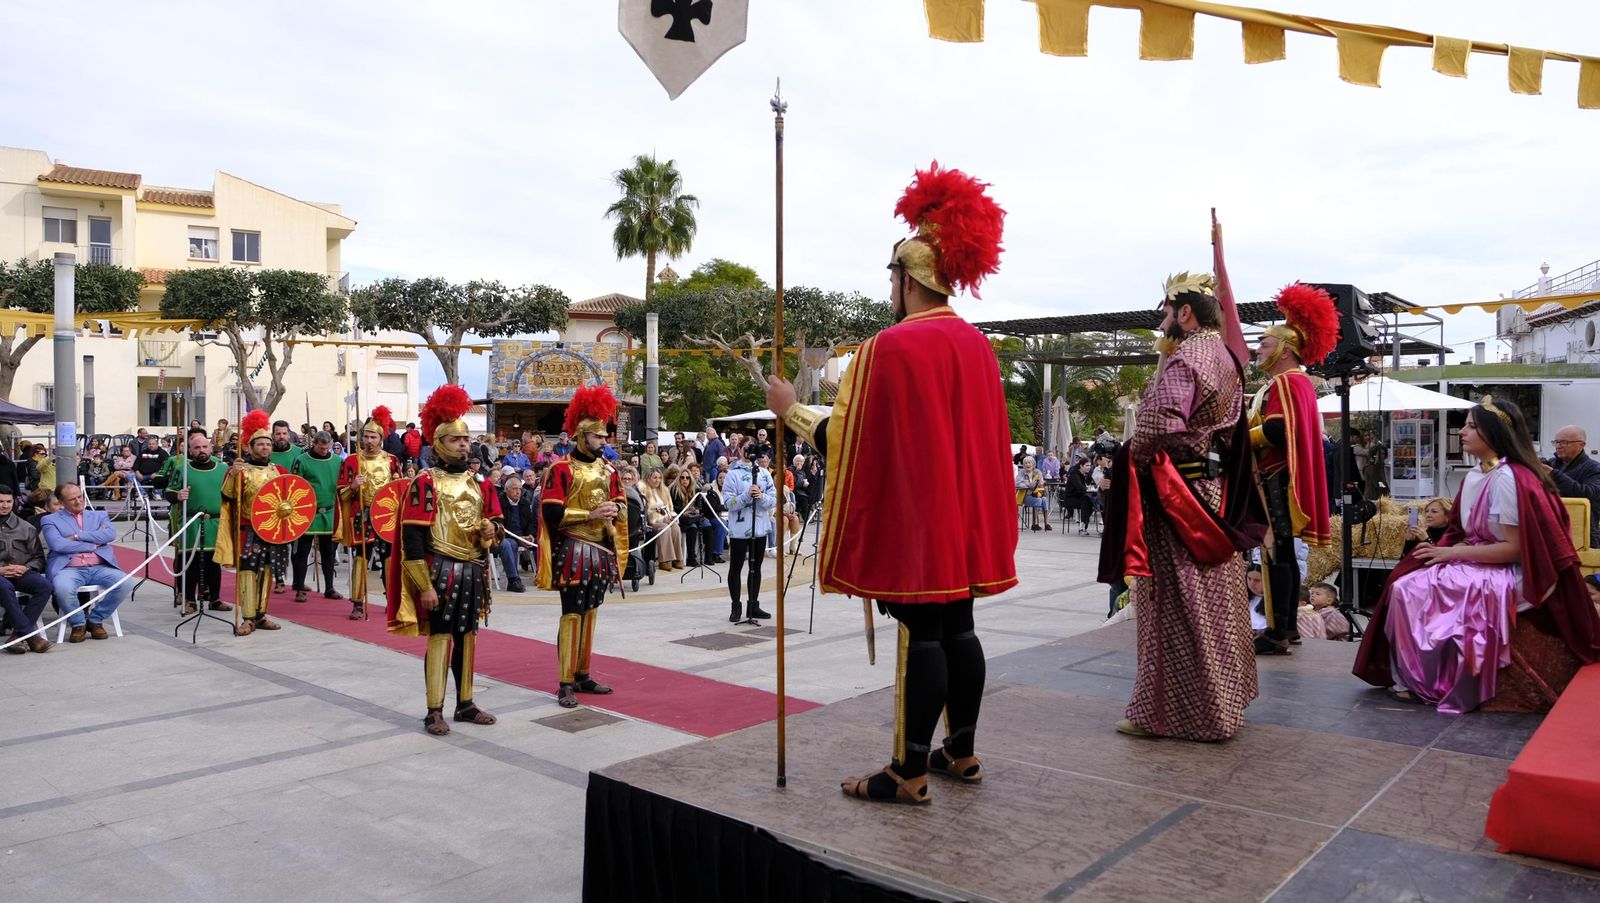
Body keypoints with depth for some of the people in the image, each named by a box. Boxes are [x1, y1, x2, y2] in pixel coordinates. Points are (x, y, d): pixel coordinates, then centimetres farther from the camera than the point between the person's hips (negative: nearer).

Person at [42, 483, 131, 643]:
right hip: (69, 569, -2)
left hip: (100, 567, 3)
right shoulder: (50, 520, 13)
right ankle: (78, 624, -5)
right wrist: (93, 545, -3)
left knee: (125, 584, -25)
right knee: (63, 589, -36)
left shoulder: (99, 516, 21)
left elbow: (110, 534, 0)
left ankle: (94, 620, 0)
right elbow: (57, 545, -6)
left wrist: (78, 536, -6)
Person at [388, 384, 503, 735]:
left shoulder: (479, 482, 9)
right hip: (441, 571, -6)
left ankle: (465, 704, 22)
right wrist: (424, 585, -18)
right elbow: (412, 538, -14)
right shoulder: (425, 482, -10)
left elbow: (492, 521, 17)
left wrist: (491, 530, -9)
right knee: (440, 637, -3)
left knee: (467, 636, 12)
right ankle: (434, 711, 6)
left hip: (474, 571, 6)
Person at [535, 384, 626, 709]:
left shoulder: (608, 469, 11)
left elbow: (621, 507, 17)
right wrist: (590, 515, -20)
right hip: (574, 551, -7)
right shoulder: (562, 469, -10)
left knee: (590, 613, 13)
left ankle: (582, 675, 23)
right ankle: (565, 684, 1)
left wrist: (614, 510, -6)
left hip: (603, 551, 7)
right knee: (572, 614, -5)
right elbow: (551, 514, -16)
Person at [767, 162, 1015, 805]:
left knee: (920, 633, -3)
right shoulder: (975, 344, 8)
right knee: (957, 626, 14)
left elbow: (843, 439, -13)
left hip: (911, 516, -7)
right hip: (966, 517, 8)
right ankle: (962, 752, 24)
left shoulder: (892, 346, -15)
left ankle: (911, 771, 5)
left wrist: (791, 409, 1)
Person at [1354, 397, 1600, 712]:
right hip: (1477, 563, 8)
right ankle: (1408, 677, -6)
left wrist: (1452, 552, -18)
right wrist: (1446, 550, -7)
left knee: (1415, 591, -21)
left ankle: (1427, 684, -3)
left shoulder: (1507, 479, -19)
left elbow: (1515, 548, -21)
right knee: (1403, 584, -9)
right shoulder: (1474, 476, 8)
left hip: (1507, 575, -8)